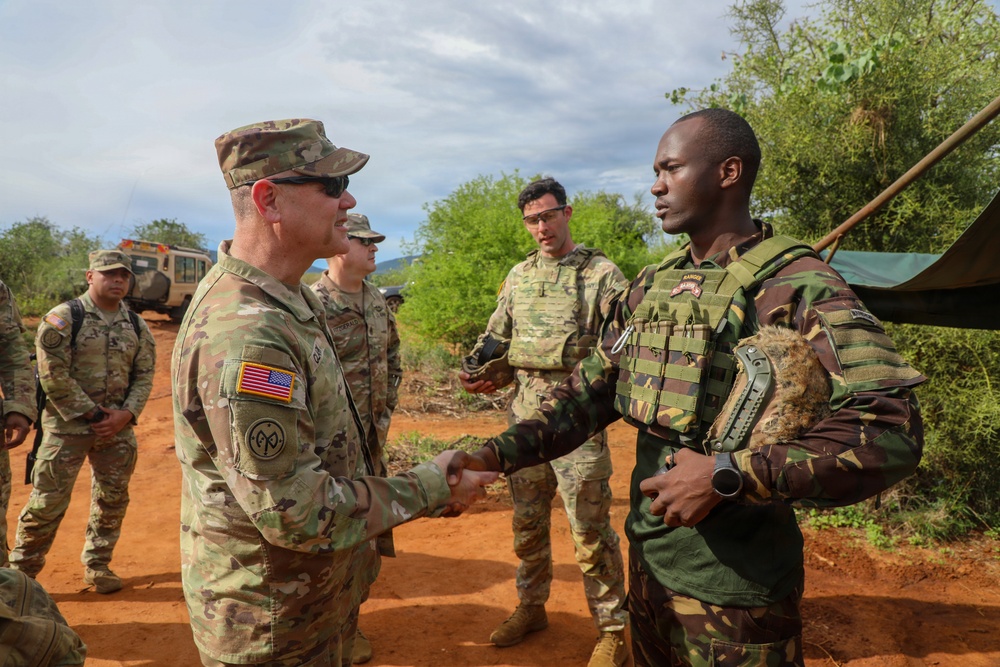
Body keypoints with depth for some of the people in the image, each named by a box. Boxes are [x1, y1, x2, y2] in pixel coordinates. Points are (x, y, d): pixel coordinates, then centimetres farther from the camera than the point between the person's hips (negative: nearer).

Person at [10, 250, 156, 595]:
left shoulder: (137, 326, 7)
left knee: (112, 501, 11)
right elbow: (53, 376, -13)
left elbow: (144, 376, 7)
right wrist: (91, 414, -13)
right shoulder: (63, 318, -7)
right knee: (47, 502, 0)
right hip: (68, 425, -4)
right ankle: (21, 572, 18)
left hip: (118, 427, 5)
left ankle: (97, 565, 28)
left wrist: (125, 414, -8)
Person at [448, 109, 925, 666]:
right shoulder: (650, 287, 6)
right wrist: (498, 454, -7)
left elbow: (892, 431, -24)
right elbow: (589, 394, 7)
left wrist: (727, 475, -29)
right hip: (648, 558, 6)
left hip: (736, 587, -6)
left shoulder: (800, 286, -16)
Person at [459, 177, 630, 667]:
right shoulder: (519, 276, 12)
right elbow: (496, 335, 17)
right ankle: (531, 607, 36)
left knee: (590, 530, 2)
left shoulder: (602, 273, -5)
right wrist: (477, 370, 0)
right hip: (524, 414, 6)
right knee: (527, 524, 17)